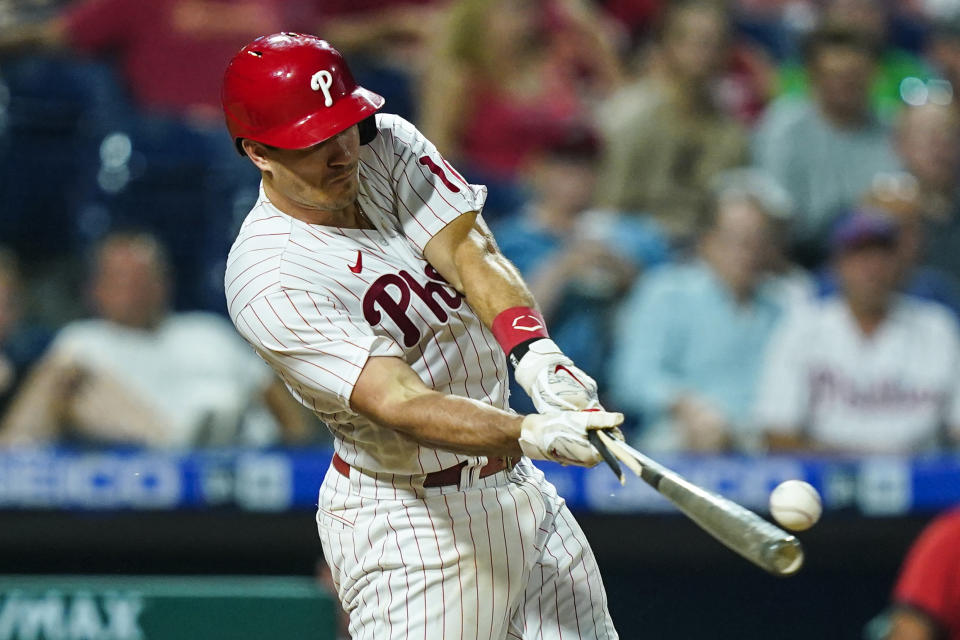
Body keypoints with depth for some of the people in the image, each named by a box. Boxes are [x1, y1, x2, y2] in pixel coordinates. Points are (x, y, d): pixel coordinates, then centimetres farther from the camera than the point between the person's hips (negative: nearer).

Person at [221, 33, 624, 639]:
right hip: (413, 523, -7)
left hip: (513, 488, 7)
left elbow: (468, 250, -16)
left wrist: (534, 350, -36)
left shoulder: (389, 146, -3)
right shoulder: (269, 285, -24)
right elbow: (401, 405, -32)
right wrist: (530, 433, -46)